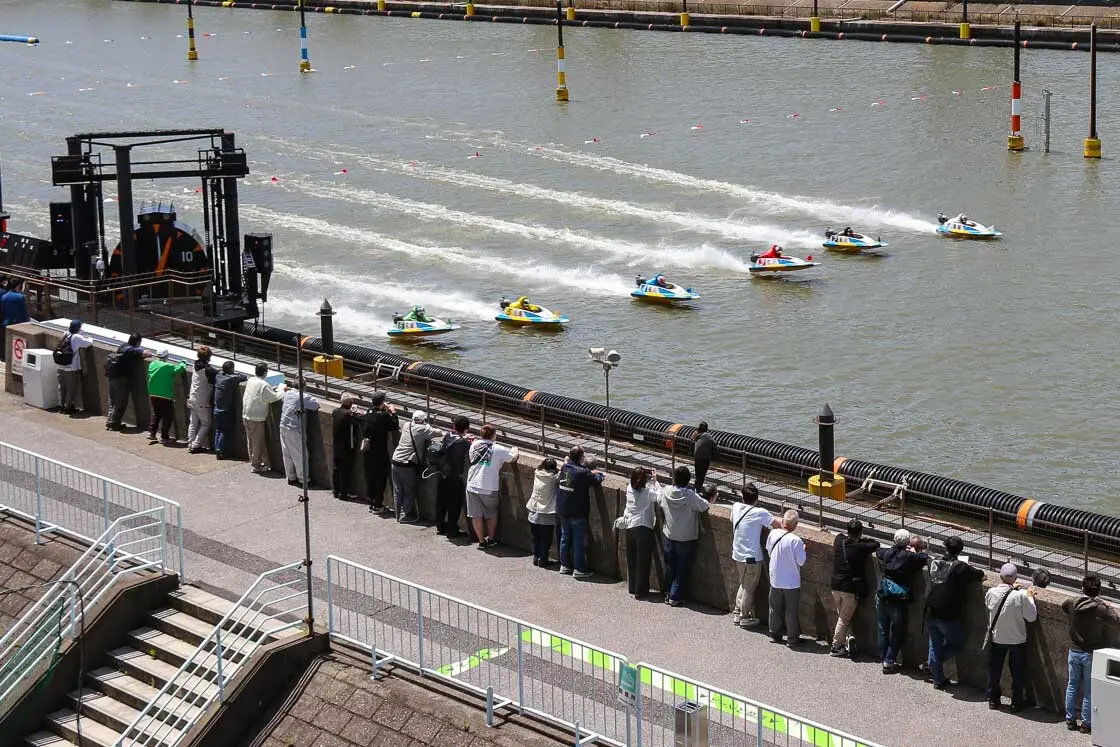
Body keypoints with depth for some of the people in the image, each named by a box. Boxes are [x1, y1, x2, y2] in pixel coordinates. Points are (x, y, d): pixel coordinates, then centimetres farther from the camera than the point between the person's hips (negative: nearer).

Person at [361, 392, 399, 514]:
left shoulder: (369, 413, -1)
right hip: (379, 452, -6)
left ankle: (371, 504, 23)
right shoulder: (383, 416, -19)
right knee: (380, 478, 5)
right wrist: (393, 412, 2)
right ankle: (378, 506, 8)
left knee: (370, 478, 15)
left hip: (366, 451, 6)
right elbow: (395, 427, -10)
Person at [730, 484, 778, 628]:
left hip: (738, 555, 6)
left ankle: (737, 613, 26)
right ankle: (745, 617, 17)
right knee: (749, 588, 8)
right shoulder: (760, 513, -19)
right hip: (752, 557, -6)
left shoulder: (736, 507, -1)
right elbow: (778, 525, -19)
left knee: (743, 585, 23)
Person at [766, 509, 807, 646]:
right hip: (791, 582, -4)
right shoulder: (796, 540, -24)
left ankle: (774, 634, 30)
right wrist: (803, 549, 1)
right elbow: (801, 561, -17)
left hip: (775, 580, 4)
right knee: (791, 611, 8)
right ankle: (792, 638, 15)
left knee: (776, 608, 20)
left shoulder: (773, 534, -9)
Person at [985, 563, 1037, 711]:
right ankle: (1017, 702, 23)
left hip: (996, 638, 2)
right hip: (1017, 640, -2)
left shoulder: (991, 593, -15)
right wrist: (1030, 597, -5)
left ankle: (993, 699, 30)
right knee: (1017, 672, 15)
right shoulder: (1021, 595, -24)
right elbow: (1031, 617, -16)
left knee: (994, 670, 19)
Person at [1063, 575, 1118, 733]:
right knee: (1089, 690, 7)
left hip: (1074, 652, 3)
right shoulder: (1099, 609, -20)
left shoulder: (1072, 604, -7)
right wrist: (1107, 606, 3)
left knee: (1072, 686, 17)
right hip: (1091, 655, -3)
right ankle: (1086, 723, 13)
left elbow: (1063, 606, 16)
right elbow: (1116, 619, -12)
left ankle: (1070, 720, 23)